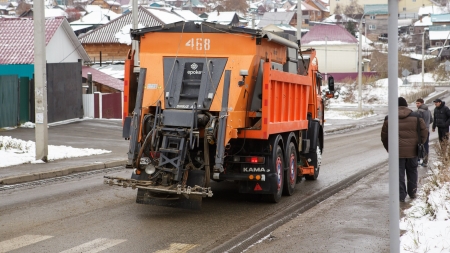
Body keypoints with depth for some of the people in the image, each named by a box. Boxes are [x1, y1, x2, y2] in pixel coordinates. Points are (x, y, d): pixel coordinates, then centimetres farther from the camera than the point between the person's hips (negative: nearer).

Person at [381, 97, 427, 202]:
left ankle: (401, 195, 1)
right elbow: (424, 132, 2)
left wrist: (388, 148, 15)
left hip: (397, 151, -1)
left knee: (399, 173, 4)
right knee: (412, 172, 18)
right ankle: (412, 192, 27)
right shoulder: (416, 116, 1)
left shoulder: (389, 118, -1)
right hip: (412, 150, 2)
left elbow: (384, 136, 2)